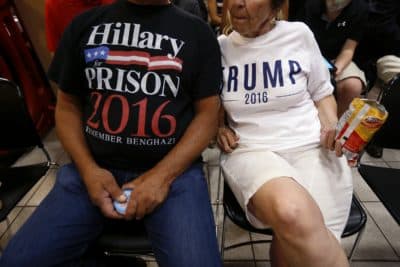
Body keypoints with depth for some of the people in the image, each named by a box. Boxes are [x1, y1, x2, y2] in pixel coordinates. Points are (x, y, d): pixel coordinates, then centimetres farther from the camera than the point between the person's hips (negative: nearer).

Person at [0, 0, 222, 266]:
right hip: (96, 166, 3)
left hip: (174, 167, -2)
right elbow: (67, 104, 12)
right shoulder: (85, 24, 10)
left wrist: (162, 175, -12)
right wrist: (88, 169, -5)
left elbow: (208, 112, 0)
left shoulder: (197, 31, 4)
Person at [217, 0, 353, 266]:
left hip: (313, 147, 1)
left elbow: (322, 93, 16)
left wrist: (331, 125, -3)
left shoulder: (299, 34, 6)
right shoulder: (219, 47, 8)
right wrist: (219, 126, 2)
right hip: (250, 151, 0)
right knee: (291, 215, -34)